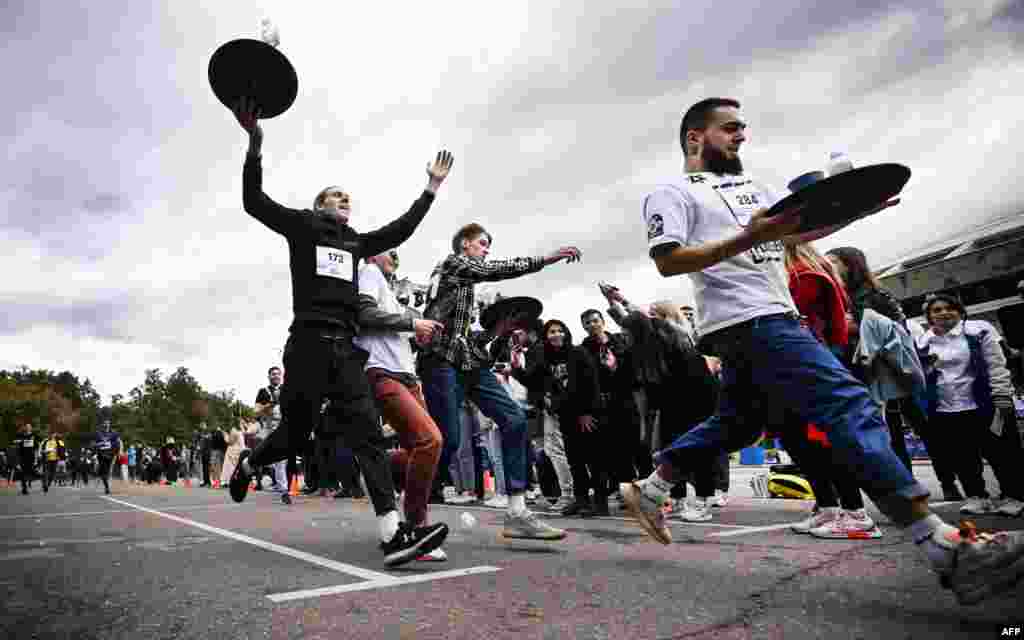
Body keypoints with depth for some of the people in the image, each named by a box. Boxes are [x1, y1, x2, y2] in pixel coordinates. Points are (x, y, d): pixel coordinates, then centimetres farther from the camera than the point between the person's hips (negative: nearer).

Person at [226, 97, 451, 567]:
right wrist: (255, 144, -8)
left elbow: (400, 230, 28)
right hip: (308, 343, -4)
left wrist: (431, 189, 29)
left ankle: (393, 534, -15)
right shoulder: (301, 225, 11)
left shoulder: (356, 242, 24)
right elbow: (254, 202, 1)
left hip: (345, 348, 5)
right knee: (296, 436, 4)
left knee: (367, 433, -9)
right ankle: (247, 463, 40)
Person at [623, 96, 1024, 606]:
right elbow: (667, 262, -16)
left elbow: (802, 231, 21)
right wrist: (747, 238, -25)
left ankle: (648, 490, 25)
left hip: (771, 317, 10)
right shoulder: (672, 193, -1)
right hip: (748, 319, -10)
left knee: (736, 423, 14)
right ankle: (948, 550, -15)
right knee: (850, 405, -16)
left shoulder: (750, 185, 25)